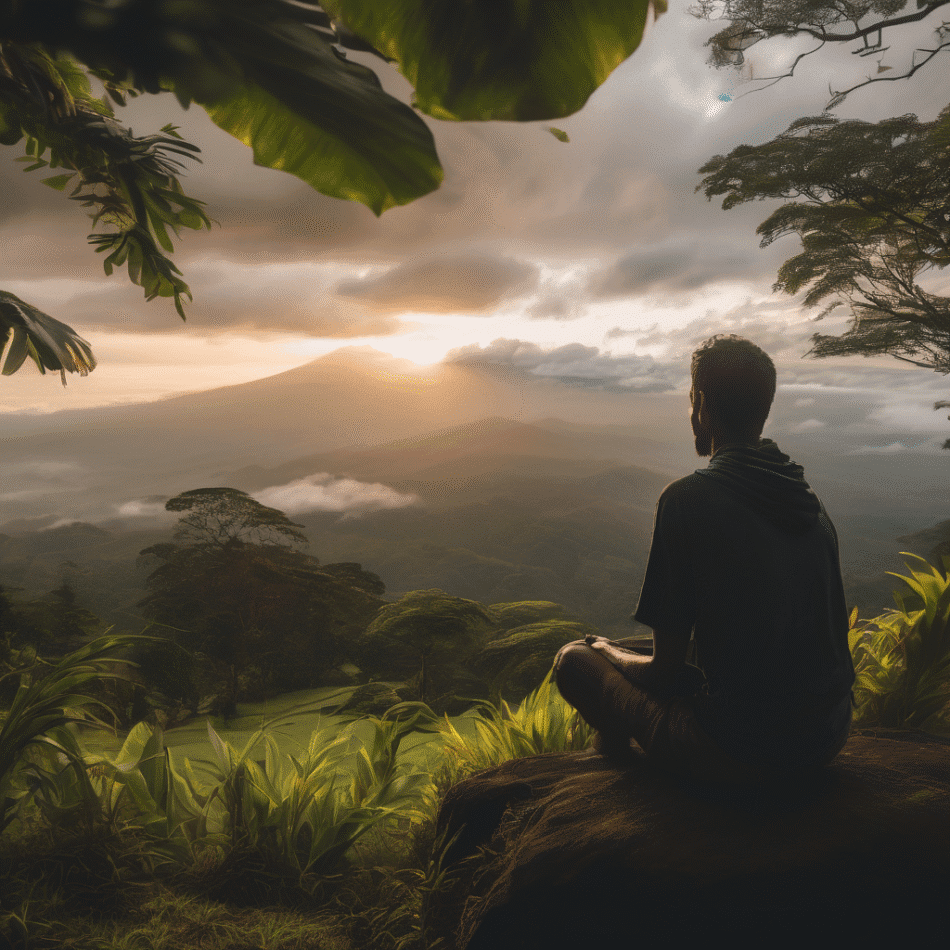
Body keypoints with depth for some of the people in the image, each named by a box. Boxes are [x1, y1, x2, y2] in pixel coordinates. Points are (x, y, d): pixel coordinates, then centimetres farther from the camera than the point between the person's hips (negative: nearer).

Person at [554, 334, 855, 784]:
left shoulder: (687, 498, -16)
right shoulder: (812, 501, 5)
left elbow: (665, 674, -11)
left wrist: (606, 652, 11)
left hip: (740, 752, -7)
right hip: (829, 736, 7)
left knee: (574, 659, 8)